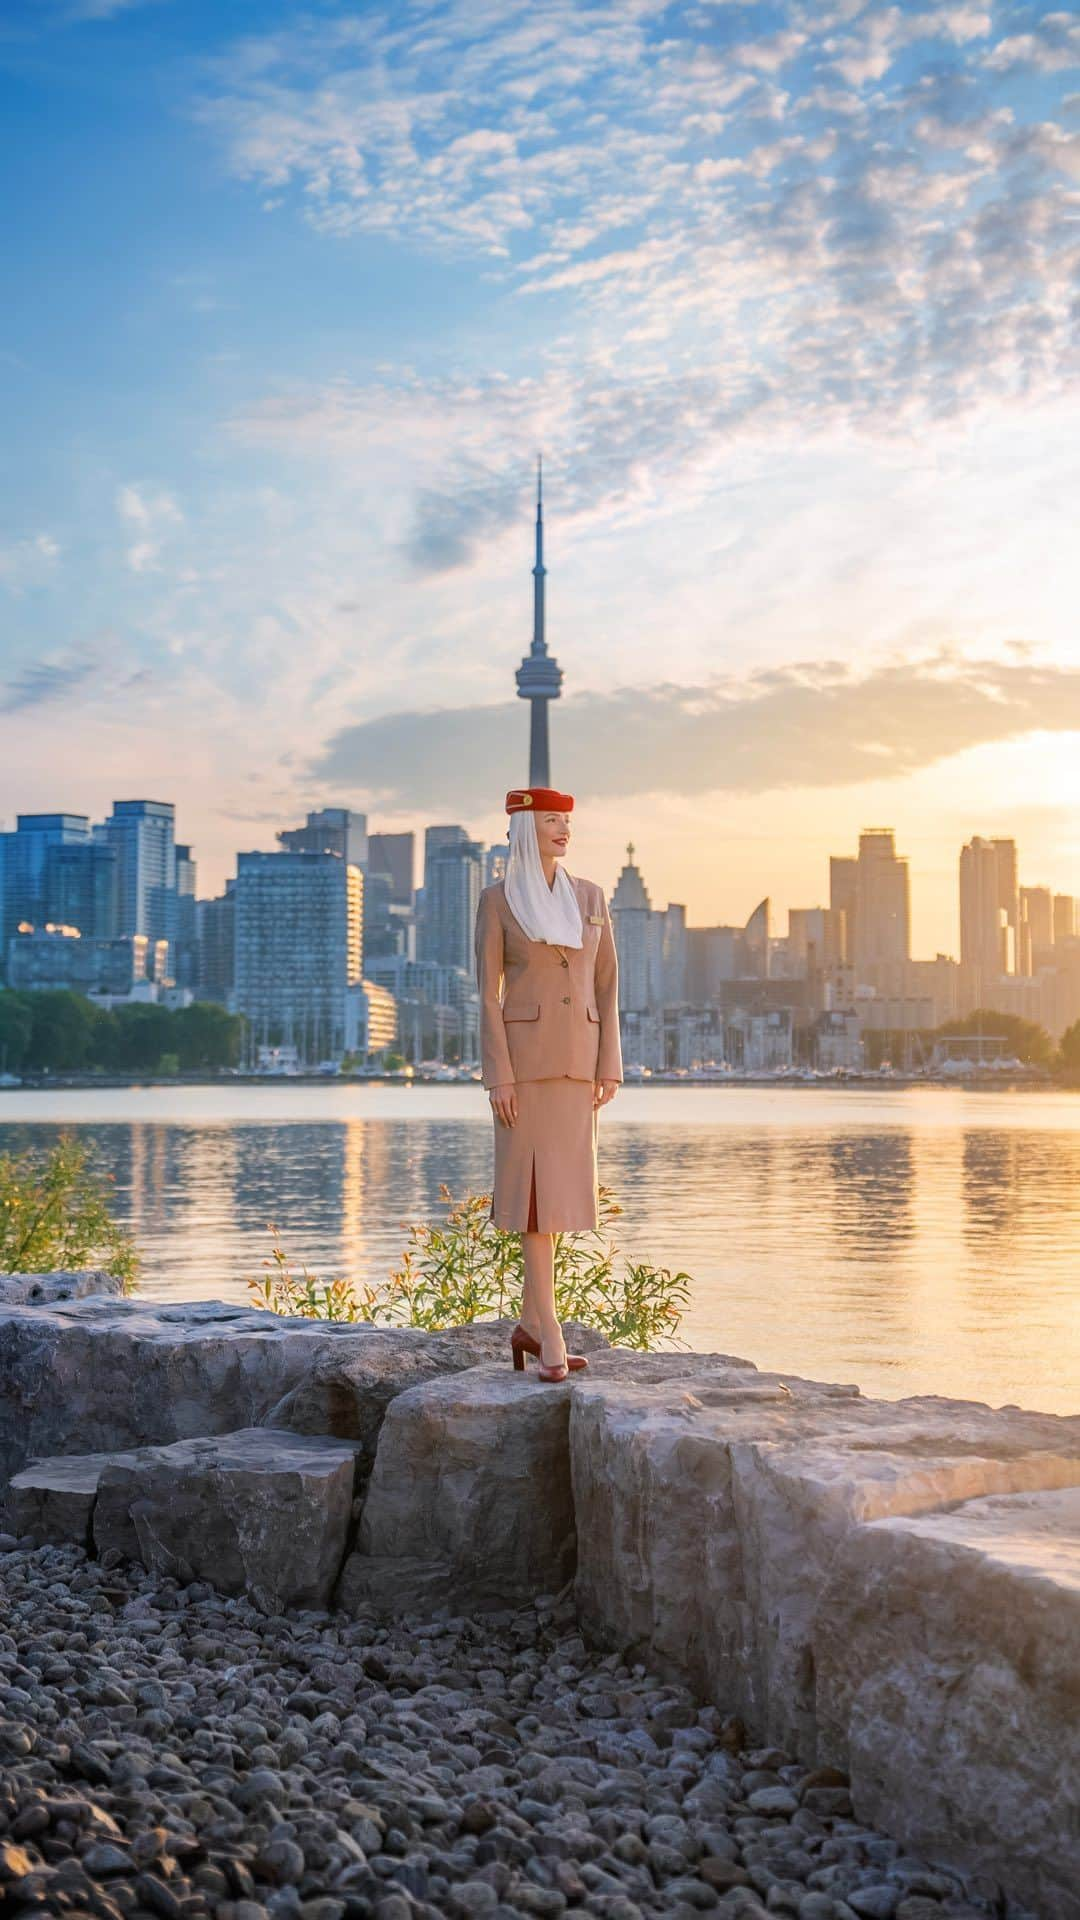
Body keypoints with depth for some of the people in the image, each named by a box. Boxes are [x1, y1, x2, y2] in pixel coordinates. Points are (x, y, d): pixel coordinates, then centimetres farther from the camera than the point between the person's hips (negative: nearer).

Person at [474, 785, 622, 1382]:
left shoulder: (591, 896, 11)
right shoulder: (496, 899, -2)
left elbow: (606, 985, 10)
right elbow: (488, 992, -5)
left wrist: (610, 1066, 3)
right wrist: (497, 1076, -12)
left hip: (577, 1058, 5)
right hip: (522, 1052, -5)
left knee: (561, 1185, 8)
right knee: (538, 1183, -7)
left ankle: (529, 1324, 20)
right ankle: (551, 1335, -3)